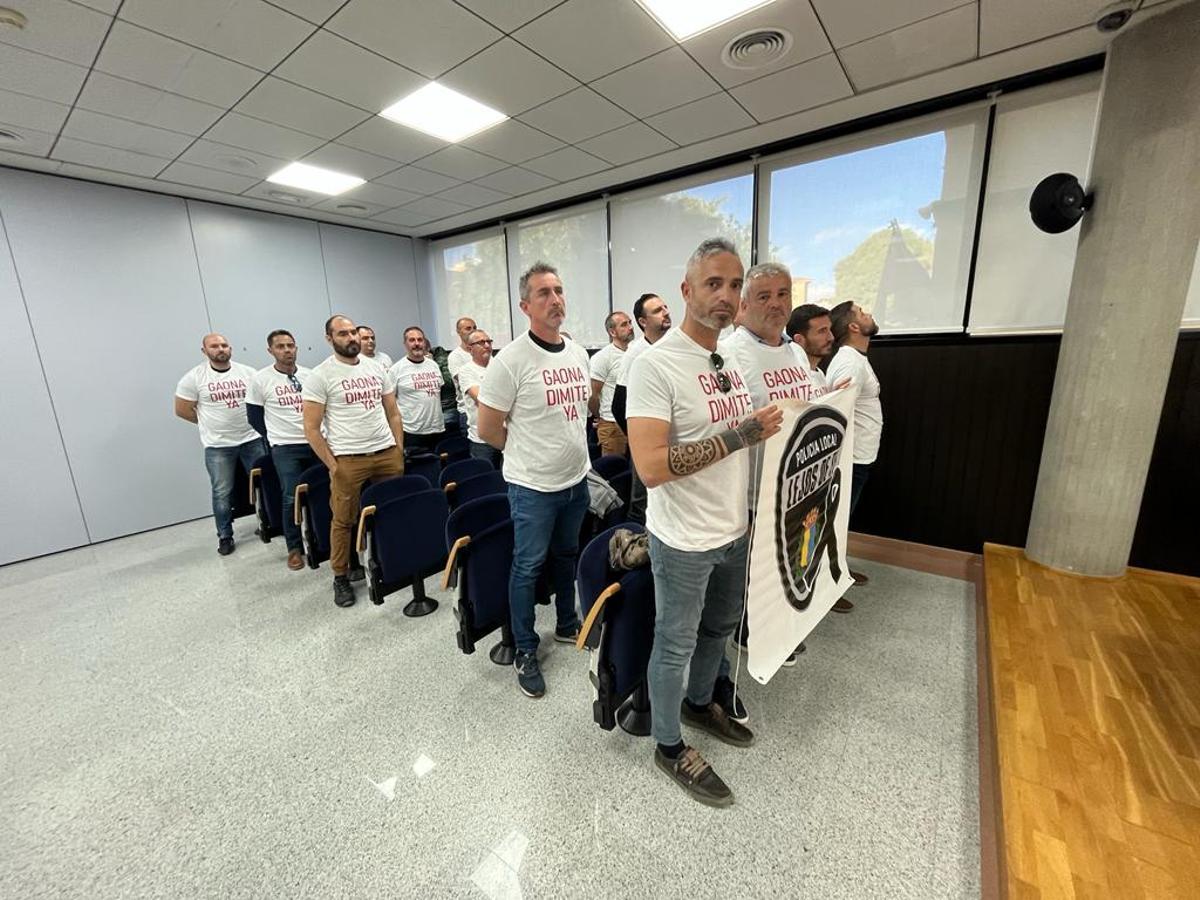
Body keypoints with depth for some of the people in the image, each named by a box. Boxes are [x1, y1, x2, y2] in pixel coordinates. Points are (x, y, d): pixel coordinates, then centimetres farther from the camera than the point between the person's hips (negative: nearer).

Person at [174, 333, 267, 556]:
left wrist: (251, 421, 1)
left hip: (252, 440, 2)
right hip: (218, 446, -2)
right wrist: (211, 423, 6)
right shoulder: (194, 377, -4)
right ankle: (225, 536, 19)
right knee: (222, 493, 5)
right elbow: (182, 410, 2)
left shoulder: (247, 372, 2)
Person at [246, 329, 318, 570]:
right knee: (292, 498, -4)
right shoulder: (261, 379, -2)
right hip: (285, 448, -2)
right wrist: (277, 437, 5)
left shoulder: (310, 375, 5)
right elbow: (254, 416, 4)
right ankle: (295, 548, 11)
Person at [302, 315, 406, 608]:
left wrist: (399, 450, 6)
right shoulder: (320, 375, -3)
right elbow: (311, 428, -4)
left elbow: (393, 413, 14)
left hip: (387, 453, 4)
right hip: (348, 460, -3)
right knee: (344, 521, 7)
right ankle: (341, 577, 23)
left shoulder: (376, 368, 10)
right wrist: (332, 465, -7)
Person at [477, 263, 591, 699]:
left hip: (576, 479, 7)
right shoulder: (510, 360, -17)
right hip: (533, 486, -6)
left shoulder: (579, 353, 5)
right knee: (528, 567, 7)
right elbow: (488, 429, -11)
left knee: (567, 556, 21)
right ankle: (525, 652, 26)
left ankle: (567, 625, 43)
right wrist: (529, 453, 2)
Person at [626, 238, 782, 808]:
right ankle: (669, 745, 38)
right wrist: (739, 435, -26)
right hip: (684, 542, -8)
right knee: (676, 645, 12)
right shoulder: (656, 364, -20)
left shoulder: (734, 357, 6)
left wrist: (768, 430, 3)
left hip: (735, 530, 8)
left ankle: (699, 703, 53)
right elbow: (650, 467, -29)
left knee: (720, 626, 26)